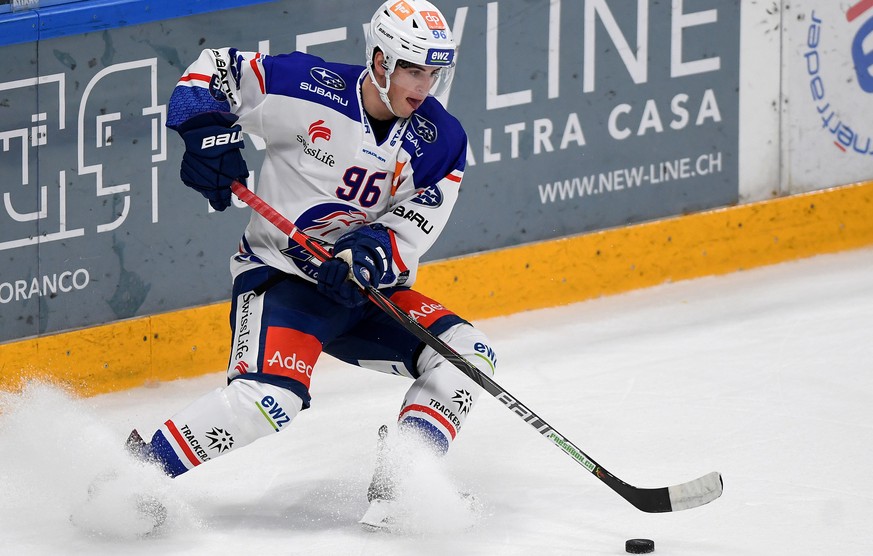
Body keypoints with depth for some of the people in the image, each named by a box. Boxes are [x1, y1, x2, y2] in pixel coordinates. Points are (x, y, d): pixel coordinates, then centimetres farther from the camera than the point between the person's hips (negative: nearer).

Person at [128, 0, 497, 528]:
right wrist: (208, 131, -21)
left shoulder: (441, 142, -3)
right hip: (280, 274, -6)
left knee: (464, 354, -11)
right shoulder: (308, 87, -14)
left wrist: (366, 257, -30)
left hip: (365, 290, 6)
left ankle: (398, 485, -11)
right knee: (271, 396, -29)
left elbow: (408, 233, -9)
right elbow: (215, 69, -3)